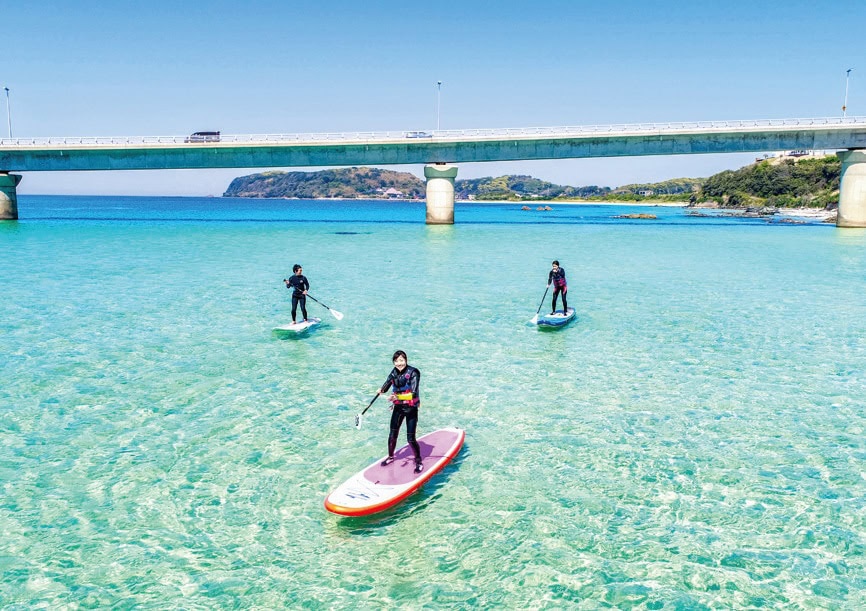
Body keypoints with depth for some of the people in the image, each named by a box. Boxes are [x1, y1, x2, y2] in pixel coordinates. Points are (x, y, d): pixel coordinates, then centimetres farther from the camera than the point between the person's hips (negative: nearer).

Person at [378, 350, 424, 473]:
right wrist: (382, 390, -23)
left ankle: (419, 462, 18)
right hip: (398, 407, 5)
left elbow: (413, 394, -26)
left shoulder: (413, 372, -18)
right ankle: (390, 457, 36)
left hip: (411, 408, -5)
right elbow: (385, 387, 1)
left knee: (411, 439, -3)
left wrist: (397, 397, -38)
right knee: (392, 435, 11)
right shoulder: (394, 372, -1)